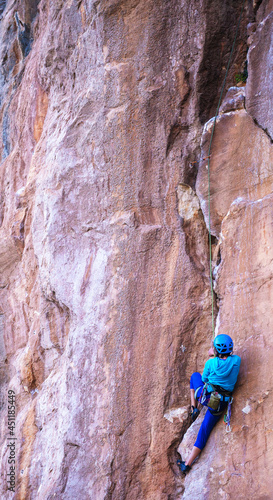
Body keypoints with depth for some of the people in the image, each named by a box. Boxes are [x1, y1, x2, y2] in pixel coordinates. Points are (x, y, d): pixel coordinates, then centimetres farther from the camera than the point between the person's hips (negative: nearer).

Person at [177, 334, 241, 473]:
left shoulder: (211, 363, -11)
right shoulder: (236, 360, -7)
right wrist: (214, 355, 21)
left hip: (206, 396, -2)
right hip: (221, 404, 2)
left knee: (195, 375, 27)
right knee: (204, 431, 16)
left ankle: (194, 408, 22)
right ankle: (187, 464, 17)